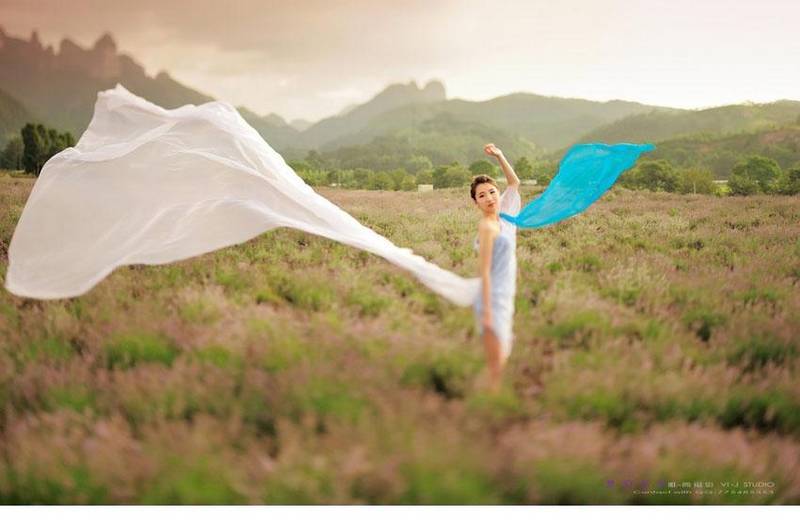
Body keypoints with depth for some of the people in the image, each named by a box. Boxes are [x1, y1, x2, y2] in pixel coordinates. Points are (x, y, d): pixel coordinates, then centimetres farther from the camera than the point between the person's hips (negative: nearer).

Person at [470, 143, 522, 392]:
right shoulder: (487, 226, -16)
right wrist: (487, 310, -21)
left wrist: (499, 156, 12)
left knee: (503, 356, 16)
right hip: (493, 298, -9)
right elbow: (484, 270, -19)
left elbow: (515, 183, 23)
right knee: (495, 363, -7)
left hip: (504, 297, 9)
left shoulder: (502, 217, 7)